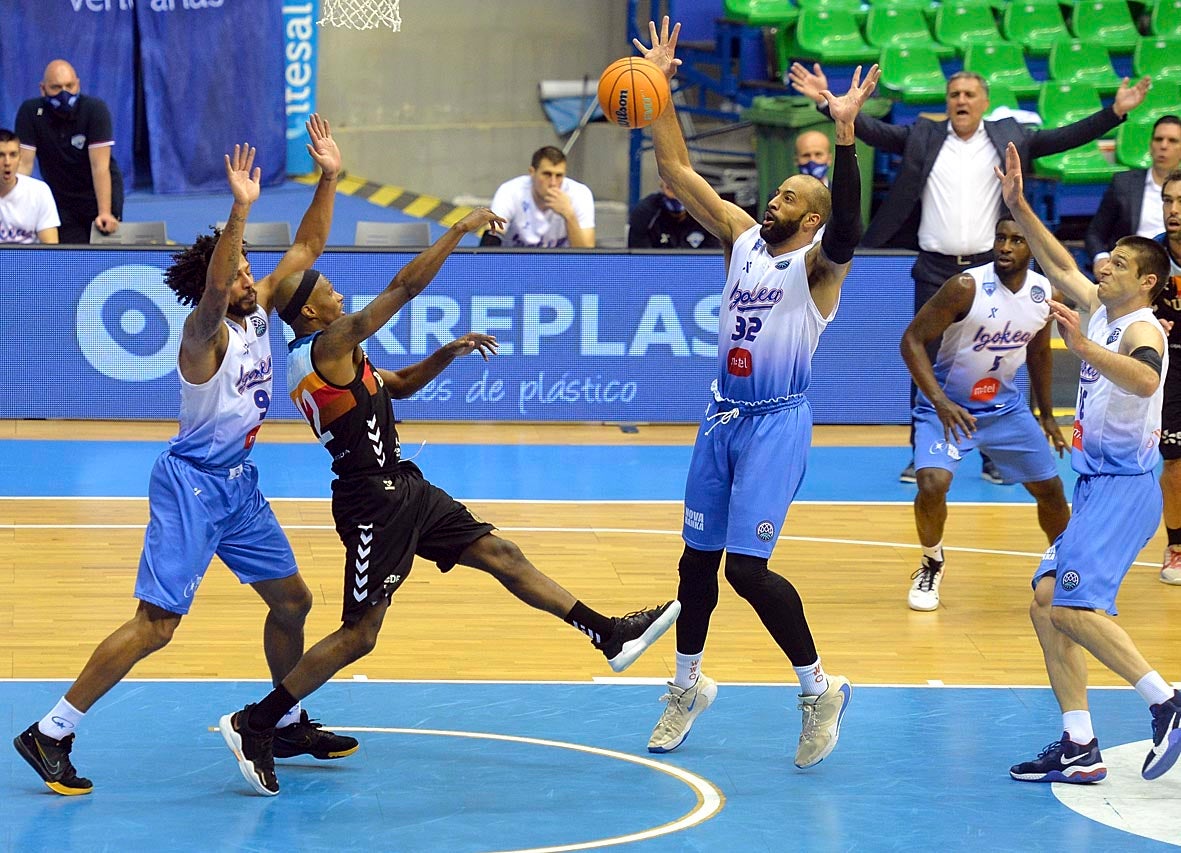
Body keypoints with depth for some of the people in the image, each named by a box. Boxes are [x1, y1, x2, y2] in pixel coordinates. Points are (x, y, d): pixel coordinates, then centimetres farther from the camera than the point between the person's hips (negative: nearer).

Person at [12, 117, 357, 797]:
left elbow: (306, 249, 10)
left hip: (239, 485, 9)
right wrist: (240, 212, -51)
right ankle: (50, 733, -10)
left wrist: (329, 179, 0)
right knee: (156, 625, -13)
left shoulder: (258, 315, 3)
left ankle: (289, 725, 32)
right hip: (192, 484, -9)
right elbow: (211, 289, -42)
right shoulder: (206, 337, -19)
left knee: (292, 599, 15)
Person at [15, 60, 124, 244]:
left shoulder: (95, 109, -17)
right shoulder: (30, 112, -11)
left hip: (101, 193, -2)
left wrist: (105, 213, -30)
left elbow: (100, 166, -22)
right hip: (62, 199, 2)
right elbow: (24, 163, -13)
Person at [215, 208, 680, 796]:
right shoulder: (330, 344, -16)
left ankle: (610, 636, 15)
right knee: (359, 634, -8)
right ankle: (253, 726, -2)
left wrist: (448, 354, 8)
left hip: (400, 489, 11)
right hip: (374, 501, -11)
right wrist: (459, 230, -13)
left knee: (500, 554, 11)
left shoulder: (320, 357, 14)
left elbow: (400, 385, 24)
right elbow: (404, 287, -19)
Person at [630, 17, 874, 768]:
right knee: (698, 557, 14)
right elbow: (678, 170, 8)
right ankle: (689, 685, 32)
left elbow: (847, 228, -33)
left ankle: (821, 690, 1)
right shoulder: (742, 237, 9)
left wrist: (846, 133, -42)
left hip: (777, 423, -7)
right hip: (723, 416, 7)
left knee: (747, 567, -14)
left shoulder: (819, 262, -9)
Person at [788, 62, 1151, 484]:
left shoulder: (1007, 137, 5)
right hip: (935, 271, 0)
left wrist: (1116, 111, -8)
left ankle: (995, 458, 13)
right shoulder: (922, 137, 5)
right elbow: (872, 131, -1)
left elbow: (1064, 137, 2)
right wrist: (828, 102, -13)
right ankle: (921, 456, 9)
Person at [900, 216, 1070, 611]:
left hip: (1005, 405, 5)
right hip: (947, 404, -5)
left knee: (1050, 489, 10)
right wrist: (940, 402, -31)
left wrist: (1047, 414, 16)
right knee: (932, 484, -26)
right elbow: (912, 339, -22)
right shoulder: (967, 287, -25)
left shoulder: (1046, 294, -7)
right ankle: (932, 564, 3)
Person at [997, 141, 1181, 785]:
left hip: (1124, 487, -10)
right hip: (1098, 485, 10)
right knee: (1047, 600, 5)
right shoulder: (1102, 310, 12)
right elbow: (1060, 265, 24)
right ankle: (1079, 746, 6)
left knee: (1074, 606, -20)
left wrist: (1082, 346, -45)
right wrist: (1018, 207, 16)